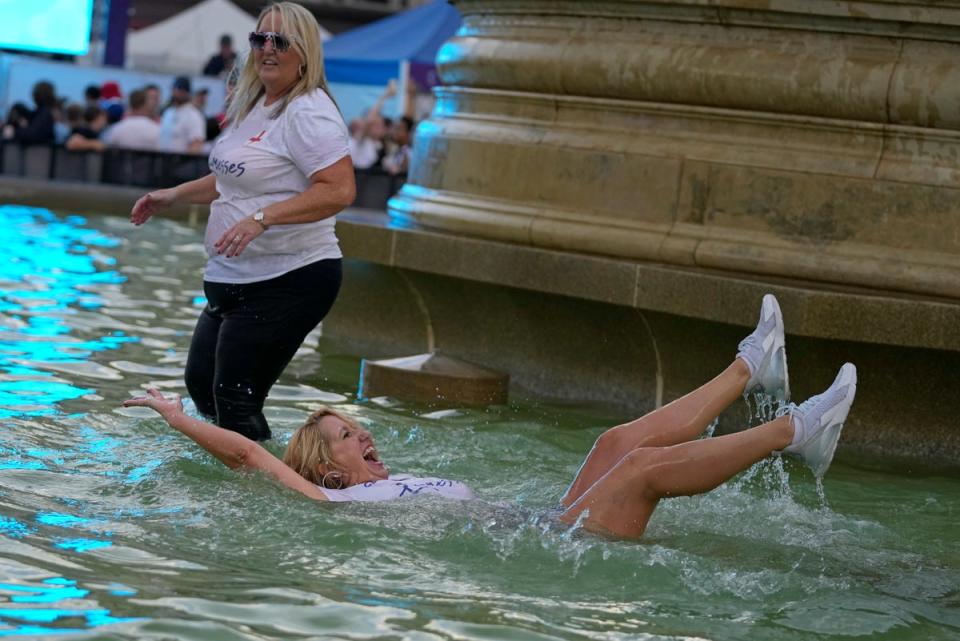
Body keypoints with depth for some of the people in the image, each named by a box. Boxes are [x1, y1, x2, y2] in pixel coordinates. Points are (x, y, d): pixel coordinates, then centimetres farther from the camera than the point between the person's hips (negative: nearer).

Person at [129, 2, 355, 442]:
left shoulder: (308, 114, -17)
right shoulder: (252, 106, 14)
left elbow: (339, 190, -27)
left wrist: (261, 218, -32)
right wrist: (174, 195, 22)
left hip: (289, 281, -11)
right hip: (234, 279, 11)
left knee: (235, 404, -11)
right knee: (202, 385, 19)